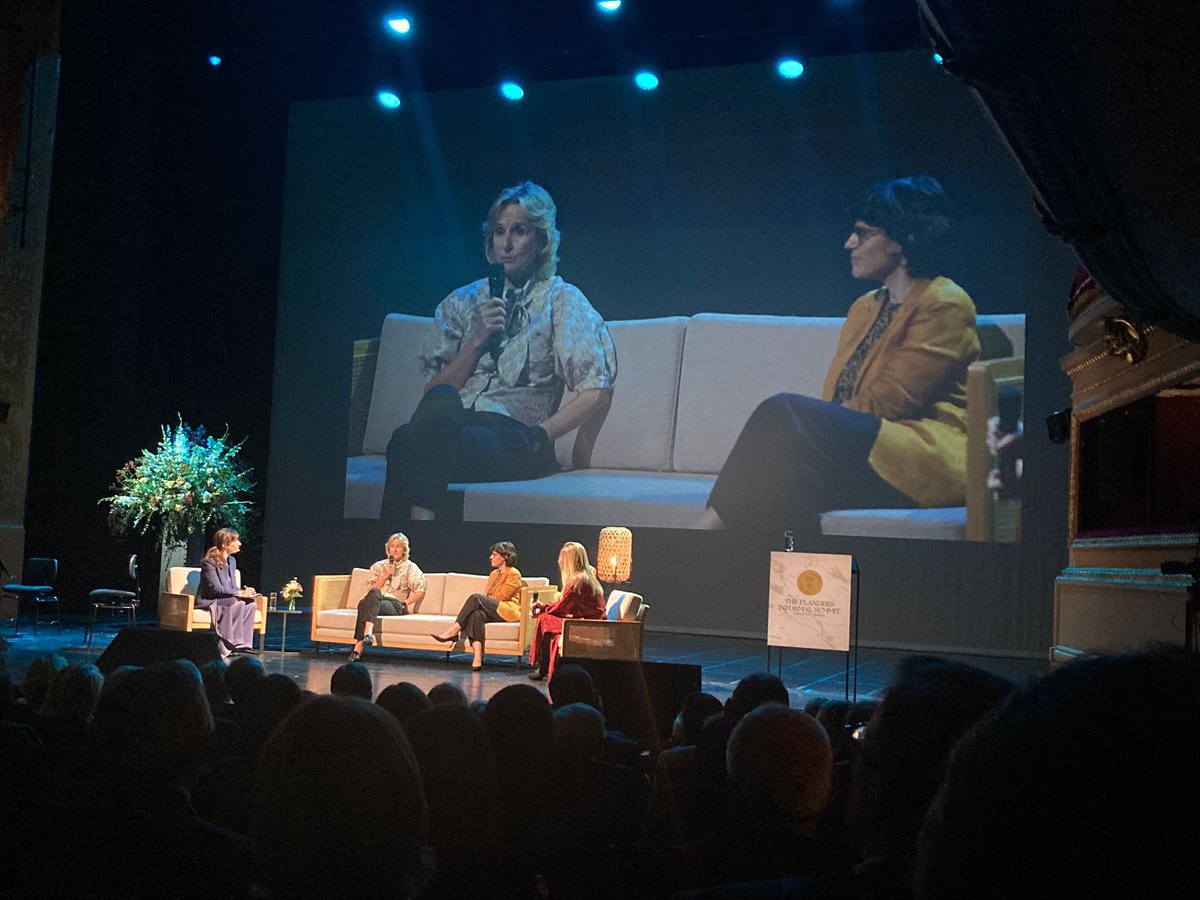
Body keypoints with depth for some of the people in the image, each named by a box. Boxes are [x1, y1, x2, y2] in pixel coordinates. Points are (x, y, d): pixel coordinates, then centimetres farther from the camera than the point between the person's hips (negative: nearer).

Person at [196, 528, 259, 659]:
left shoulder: (232, 561, 13)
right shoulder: (209, 562, -13)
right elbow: (215, 588, -21)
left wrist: (245, 591, -7)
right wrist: (239, 593, -26)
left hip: (227, 599, 7)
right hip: (208, 601, -7)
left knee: (251, 602, -20)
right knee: (237, 603, -33)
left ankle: (243, 644, -24)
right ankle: (225, 647, -33)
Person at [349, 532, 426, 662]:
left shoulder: (410, 567, 14)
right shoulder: (379, 566, 23)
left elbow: (420, 592, 6)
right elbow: (370, 590, 13)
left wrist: (403, 603, -4)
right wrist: (385, 576, 2)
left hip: (395, 606, -3)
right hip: (375, 601, 3)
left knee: (365, 604, -35)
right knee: (374, 593, -37)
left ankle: (358, 648, -52)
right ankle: (368, 632, -53)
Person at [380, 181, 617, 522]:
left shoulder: (561, 300, 13)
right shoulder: (462, 302, 24)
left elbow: (596, 392, 2)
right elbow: (434, 391, 16)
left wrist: (536, 437, -7)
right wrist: (478, 339, 3)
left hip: (513, 435, -3)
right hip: (452, 424, 4)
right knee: (441, 403, -36)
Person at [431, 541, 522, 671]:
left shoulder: (514, 573, 1)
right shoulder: (494, 574, 26)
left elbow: (502, 596, -8)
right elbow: (486, 596, 17)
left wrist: (480, 601, -6)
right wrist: (479, 603, -5)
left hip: (508, 611, -6)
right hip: (492, 611, 6)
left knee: (475, 598, -27)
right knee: (476, 614, -32)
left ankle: (453, 631, -25)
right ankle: (477, 657, -46)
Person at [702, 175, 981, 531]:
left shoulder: (946, 304, -3)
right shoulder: (865, 307, 24)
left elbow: (890, 399, -12)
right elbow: (835, 400, 15)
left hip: (931, 457, -7)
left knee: (785, 413, -26)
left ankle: (706, 531, -27)